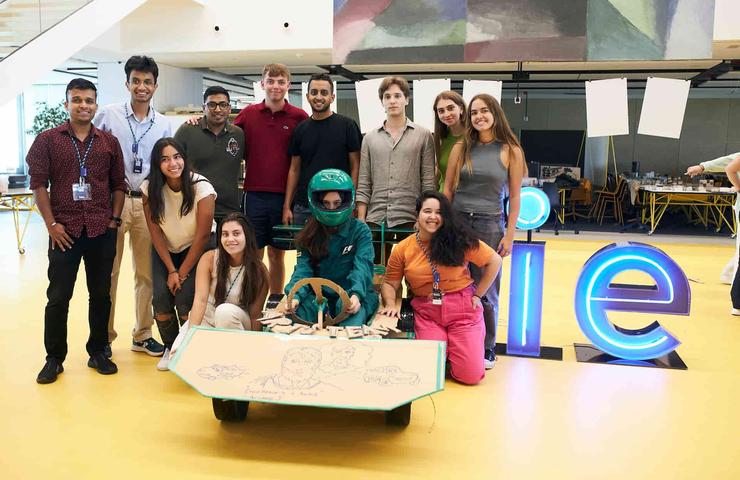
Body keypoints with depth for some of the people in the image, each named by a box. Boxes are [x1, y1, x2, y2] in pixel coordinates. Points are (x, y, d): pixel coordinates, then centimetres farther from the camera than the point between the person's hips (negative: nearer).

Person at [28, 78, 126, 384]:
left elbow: (118, 184, 10)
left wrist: (114, 218, 1)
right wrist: (51, 224, -7)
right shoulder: (47, 140, 2)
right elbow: (38, 183, -1)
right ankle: (54, 358, 15)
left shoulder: (109, 142, 7)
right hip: (65, 230, -2)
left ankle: (98, 352, 22)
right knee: (58, 296, 3)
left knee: (101, 294, 9)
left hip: (102, 230, 2)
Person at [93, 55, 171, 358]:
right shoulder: (108, 115, 0)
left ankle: (142, 335, 21)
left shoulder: (163, 125, 8)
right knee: (108, 272, 2)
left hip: (147, 202, 3)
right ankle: (104, 336, 15)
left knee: (146, 273, 9)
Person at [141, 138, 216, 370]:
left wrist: (182, 273, -15)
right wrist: (171, 270, -14)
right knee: (160, 297, -14)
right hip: (165, 249, 3)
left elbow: (202, 236, -20)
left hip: (196, 249, -3)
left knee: (185, 298, -20)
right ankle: (170, 347, 13)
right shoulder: (150, 187, -15)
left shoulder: (201, 187, -25)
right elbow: (155, 231, -10)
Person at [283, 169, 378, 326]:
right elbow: (303, 268, -3)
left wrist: (355, 294, -35)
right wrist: (295, 295, -25)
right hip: (319, 296, 3)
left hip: (353, 295, -2)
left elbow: (362, 266, -14)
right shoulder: (309, 235, 9)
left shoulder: (360, 231, 1)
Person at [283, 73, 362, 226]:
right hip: (302, 207, 3)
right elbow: (294, 169, 12)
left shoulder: (347, 125, -1)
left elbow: (355, 166, -2)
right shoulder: (300, 129, 10)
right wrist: (287, 206, 5)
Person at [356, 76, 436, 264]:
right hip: (375, 219, 2)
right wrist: (360, 221, 1)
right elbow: (364, 184, 9)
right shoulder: (370, 138, 11)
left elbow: (428, 183, 1)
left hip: (409, 219, -2)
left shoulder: (423, 136, 5)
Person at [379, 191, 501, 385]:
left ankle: (457, 346, 27)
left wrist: (477, 295, -1)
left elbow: (494, 261, 1)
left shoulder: (459, 240, -5)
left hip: (463, 308, -1)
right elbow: (389, 283, 7)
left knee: (470, 376, -7)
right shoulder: (402, 249, 0)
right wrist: (390, 304, -12)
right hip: (426, 313, 1)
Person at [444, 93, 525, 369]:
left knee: (486, 290, 4)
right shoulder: (461, 148, 6)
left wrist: (509, 235, -3)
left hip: (490, 225, -2)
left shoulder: (510, 151, 1)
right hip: (458, 222, 2)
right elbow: (447, 190, 8)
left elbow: (514, 196, 1)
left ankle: (486, 349, 19)